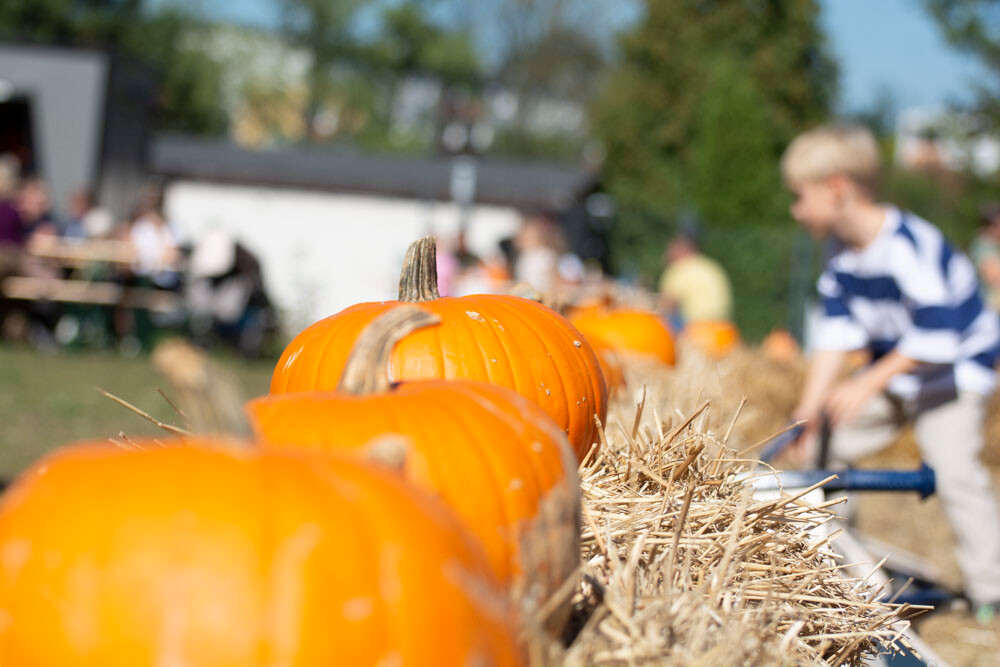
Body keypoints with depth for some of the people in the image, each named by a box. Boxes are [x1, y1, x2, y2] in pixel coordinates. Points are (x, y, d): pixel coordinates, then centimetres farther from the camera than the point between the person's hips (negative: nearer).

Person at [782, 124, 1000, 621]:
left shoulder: (911, 247, -31)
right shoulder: (842, 257, -4)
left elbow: (934, 339, -32)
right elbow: (836, 332, -5)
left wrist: (868, 385, -30)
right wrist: (812, 405, -15)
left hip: (956, 366, -9)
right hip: (894, 370, 9)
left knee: (951, 464, -21)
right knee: (831, 446, 8)